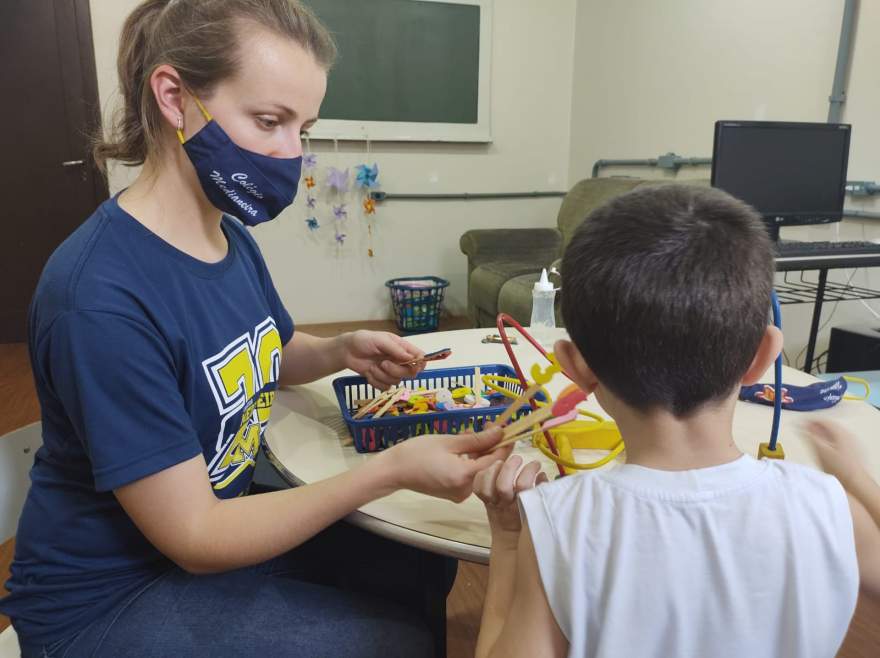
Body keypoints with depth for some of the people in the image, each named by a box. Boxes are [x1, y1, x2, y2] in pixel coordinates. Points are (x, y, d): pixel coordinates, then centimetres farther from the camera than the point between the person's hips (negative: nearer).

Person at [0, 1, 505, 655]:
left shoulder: (231, 235, -5)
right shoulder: (100, 299, -31)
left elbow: (272, 356, 13)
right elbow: (194, 537, -26)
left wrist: (342, 350, -8)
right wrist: (391, 469, -31)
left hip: (222, 512, 7)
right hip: (110, 598, -7)